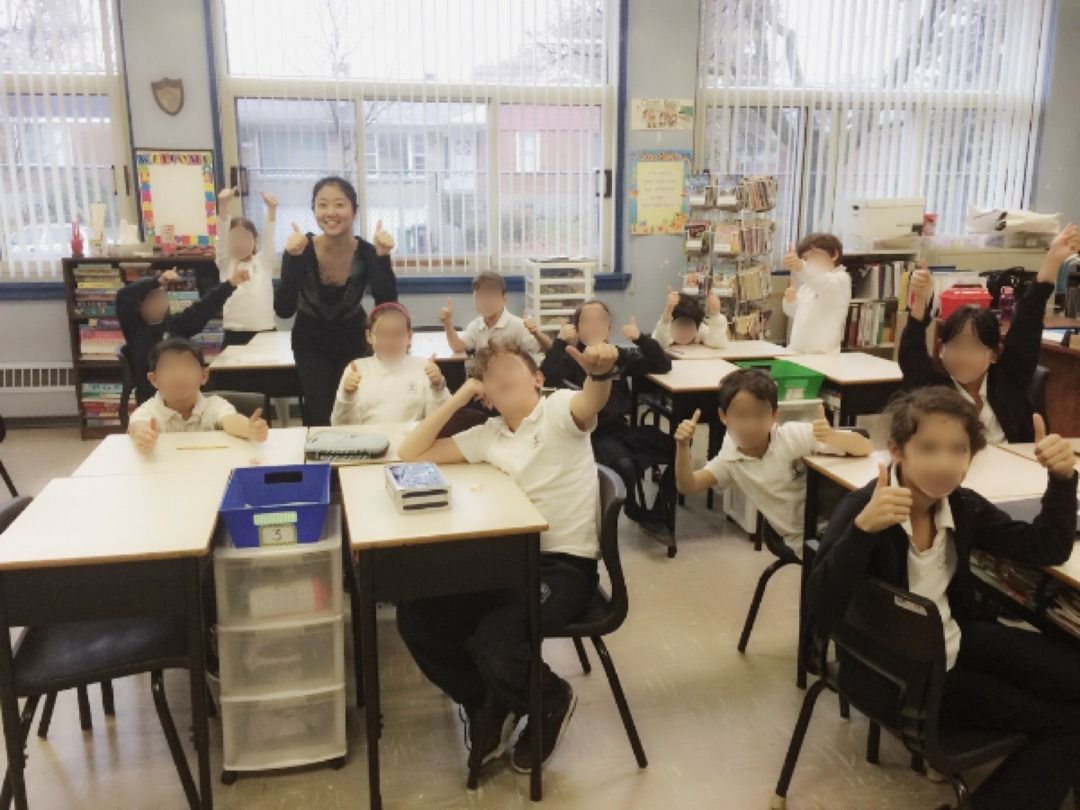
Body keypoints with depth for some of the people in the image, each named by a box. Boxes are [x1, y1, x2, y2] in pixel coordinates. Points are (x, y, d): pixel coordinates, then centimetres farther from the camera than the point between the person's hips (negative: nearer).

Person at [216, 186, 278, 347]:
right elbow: (222, 234, -6)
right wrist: (223, 205, -21)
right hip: (234, 335, 0)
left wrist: (271, 209, -24)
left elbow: (268, 236, -6)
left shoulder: (264, 261, 9)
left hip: (264, 333, 0)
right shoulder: (225, 263, 8)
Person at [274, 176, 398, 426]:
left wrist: (383, 256, -37)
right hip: (311, 341, -1)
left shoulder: (366, 253, -20)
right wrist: (294, 257, -40)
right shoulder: (300, 250, -23)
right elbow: (284, 310, -31)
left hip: (352, 339, 1)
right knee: (319, 415, -7)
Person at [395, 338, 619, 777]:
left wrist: (600, 372, -56)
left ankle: (553, 701, 9)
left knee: (494, 645, -27)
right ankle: (487, 706, 17)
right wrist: (458, 398, 2)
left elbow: (590, 404, -32)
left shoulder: (559, 410, -7)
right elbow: (411, 453, 9)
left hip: (564, 564, -7)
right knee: (416, 615, -5)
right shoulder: (488, 435, 10)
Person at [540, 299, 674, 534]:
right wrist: (560, 341, -20)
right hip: (593, 433, -5)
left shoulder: (619, 355, 11)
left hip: (622, 428, 5)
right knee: (625, 465, -35)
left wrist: (641, 338, -4)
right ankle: (637, 512, -1)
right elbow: (545, 378, -21)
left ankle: (656, 514, 5)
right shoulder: (570, 358, -1)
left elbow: (663, 365, 8)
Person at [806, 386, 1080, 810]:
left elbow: (1046, 549, 5)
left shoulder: (964, 507, -3)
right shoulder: (862, 508, -25)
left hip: (955, 642, 7)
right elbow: (823, 612, -36)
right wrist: (863, 528, -49)